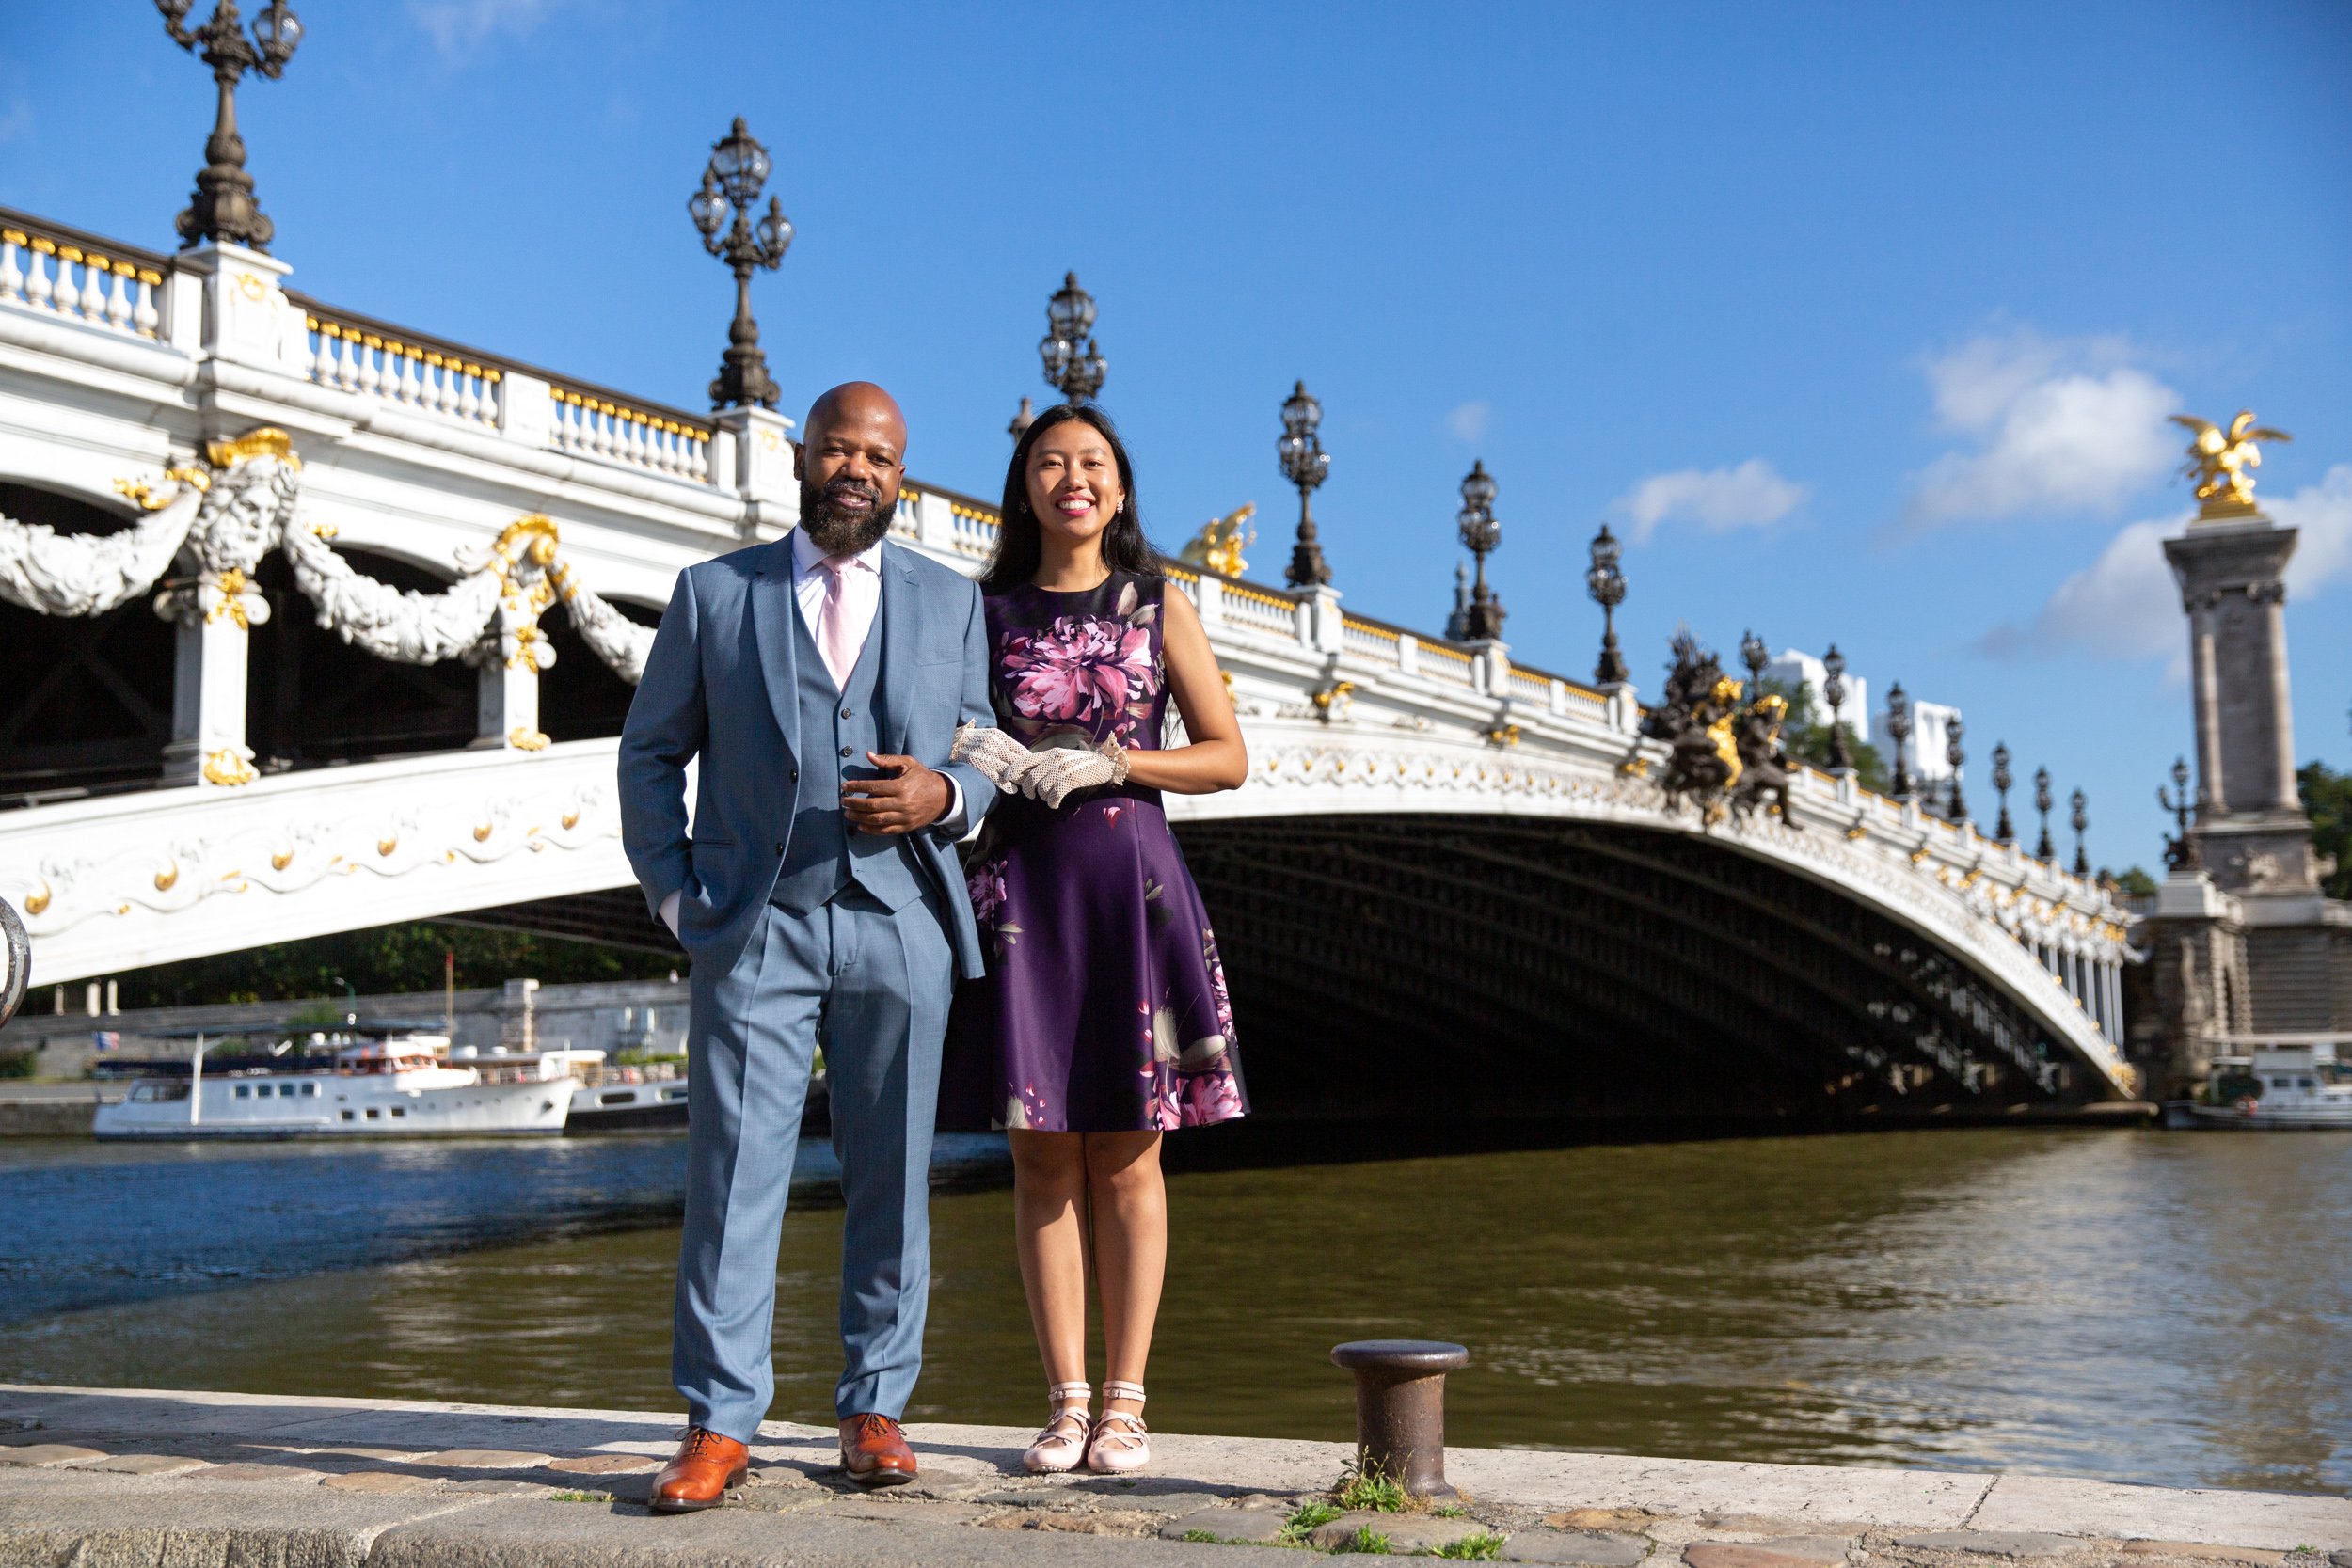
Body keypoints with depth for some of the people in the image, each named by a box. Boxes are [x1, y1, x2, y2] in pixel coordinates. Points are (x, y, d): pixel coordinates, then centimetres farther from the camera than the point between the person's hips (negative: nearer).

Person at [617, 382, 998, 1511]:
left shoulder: (951, 603, 14)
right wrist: (673, 890, 1)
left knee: (891, 1176, 5)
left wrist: (943, 796, -8)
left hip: (898, 924, 1)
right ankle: (718, 1424, 2)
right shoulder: (715, 594, 10)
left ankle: (874, 1409, 18)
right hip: (756, 924, -1)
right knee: (734, 1170, -5)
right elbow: (650, 751, 12)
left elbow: (985, 753, 15)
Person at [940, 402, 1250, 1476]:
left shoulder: (1159, 610, 6)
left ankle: (1126, 1403, 8)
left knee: (1127, 1155, 2)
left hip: (1131, 881, -1)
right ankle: (1066, 1403, 10)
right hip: (1019, 890, 1)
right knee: (1043, 1155, 2)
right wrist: (975, 761, -10)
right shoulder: (982, 611, 8)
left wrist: (1109, 763, -10)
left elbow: (1228, 758, 3)